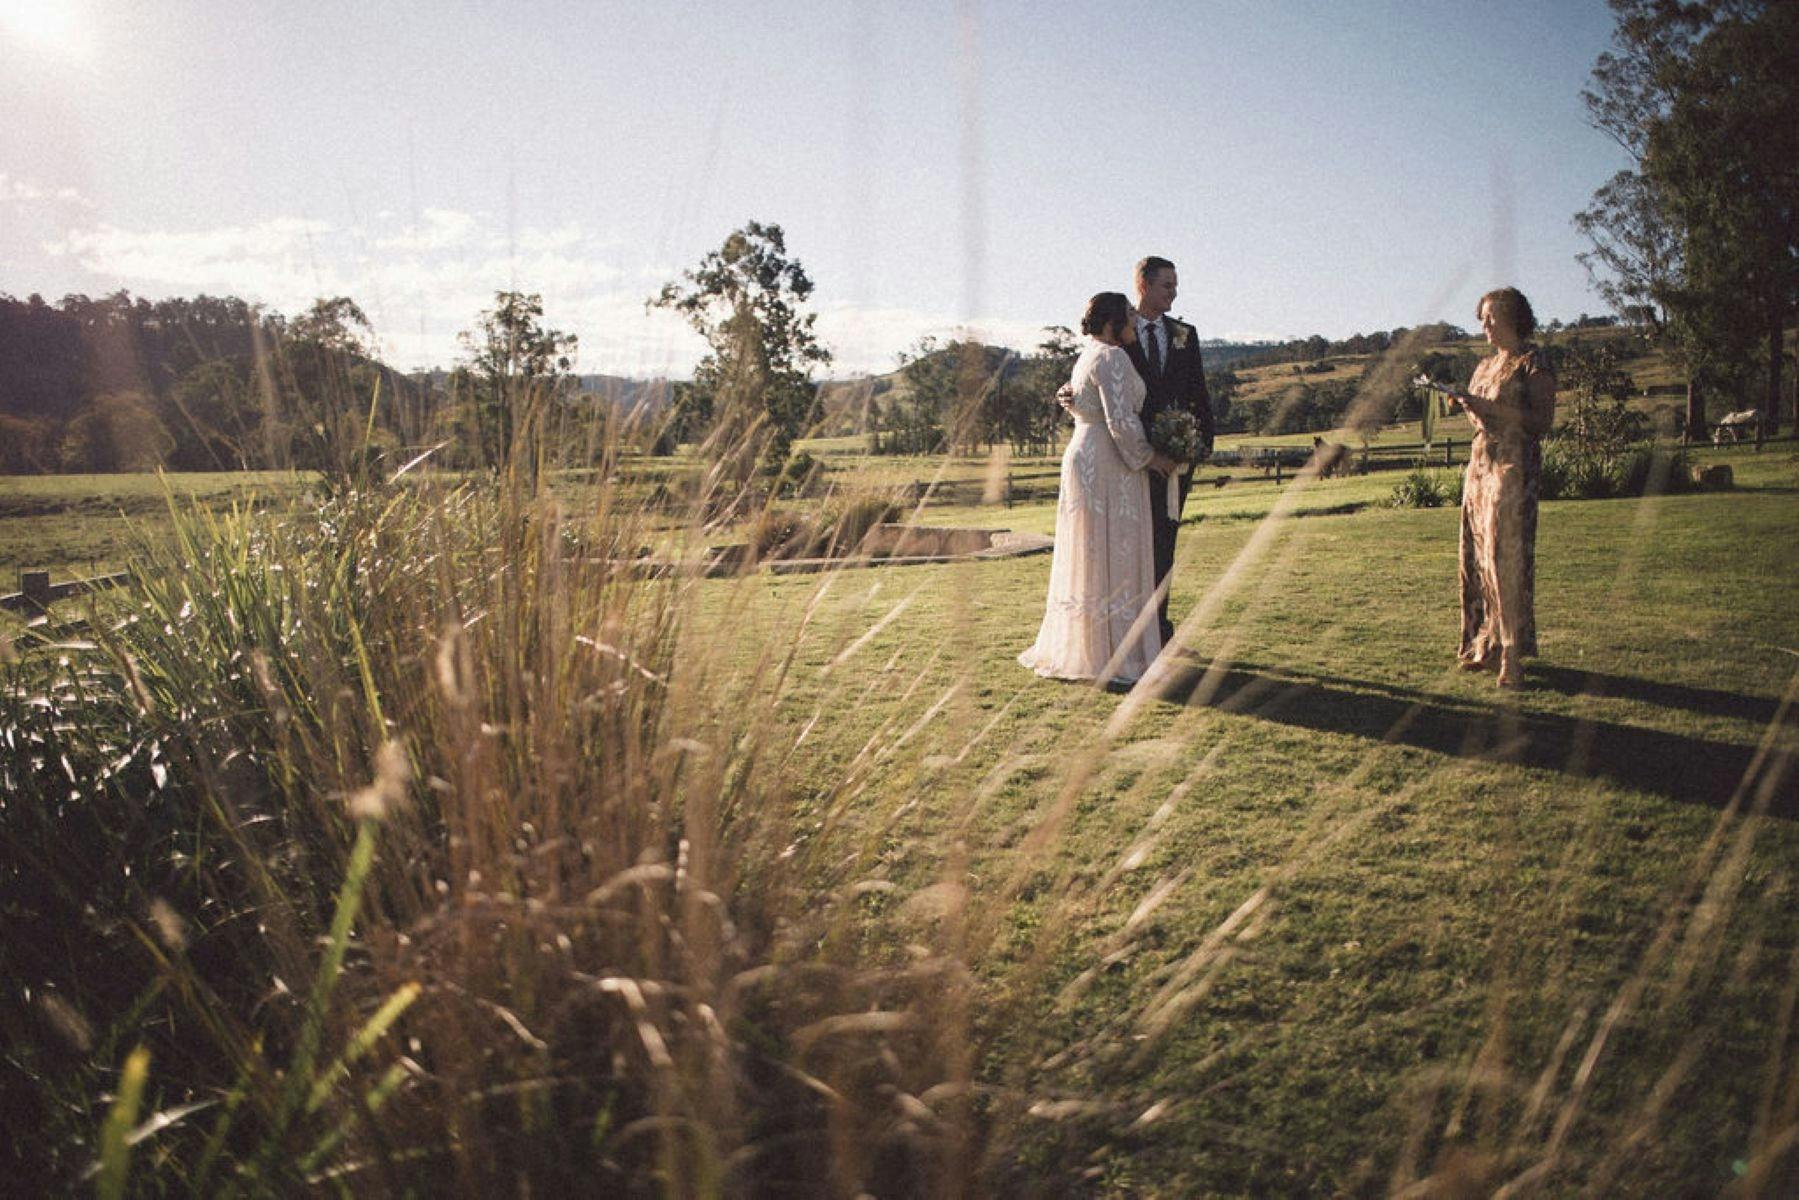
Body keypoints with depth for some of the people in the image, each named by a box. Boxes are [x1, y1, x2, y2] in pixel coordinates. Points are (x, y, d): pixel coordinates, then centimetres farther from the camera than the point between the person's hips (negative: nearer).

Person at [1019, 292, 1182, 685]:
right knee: (1111, 560, -5)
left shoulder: (1086, 357, 18)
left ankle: (1070, 648, 20)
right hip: (1108, 468, -10)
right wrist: (1151, 458, -8)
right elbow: (1121, 422, -21)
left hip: (1084, 462, 10)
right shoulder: (1112, 358, -13)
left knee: (1087, 559, 14)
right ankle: (1109, 656, -1)